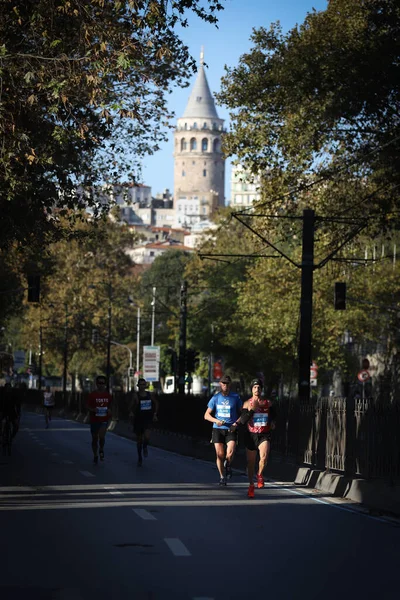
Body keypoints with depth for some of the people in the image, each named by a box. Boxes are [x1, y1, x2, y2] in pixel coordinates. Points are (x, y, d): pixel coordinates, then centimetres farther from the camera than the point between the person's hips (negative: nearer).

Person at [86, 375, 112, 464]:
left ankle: (101, 450, 8)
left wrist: (109, 410, -4)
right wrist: (93, 410, -22)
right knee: (95, 438, 9)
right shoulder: (92, 395, -4)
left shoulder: (108, 395, 4)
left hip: (104, 420, 0)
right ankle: (95, 456, 26)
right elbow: (87, 406, -2)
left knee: (101, 436, -21)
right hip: (94, 419, 0)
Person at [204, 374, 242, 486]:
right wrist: (216, 421, -11)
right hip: (218, 429, 1)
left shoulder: (235, 397, 4)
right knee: (220, 454, -3)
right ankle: (222, 477, 15)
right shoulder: (215, 398, 5)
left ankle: (228, 465, 14)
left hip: (231, 430, -1)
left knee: (230, 453, -19)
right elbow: (206, 415, 7)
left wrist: (236, 423, -7)